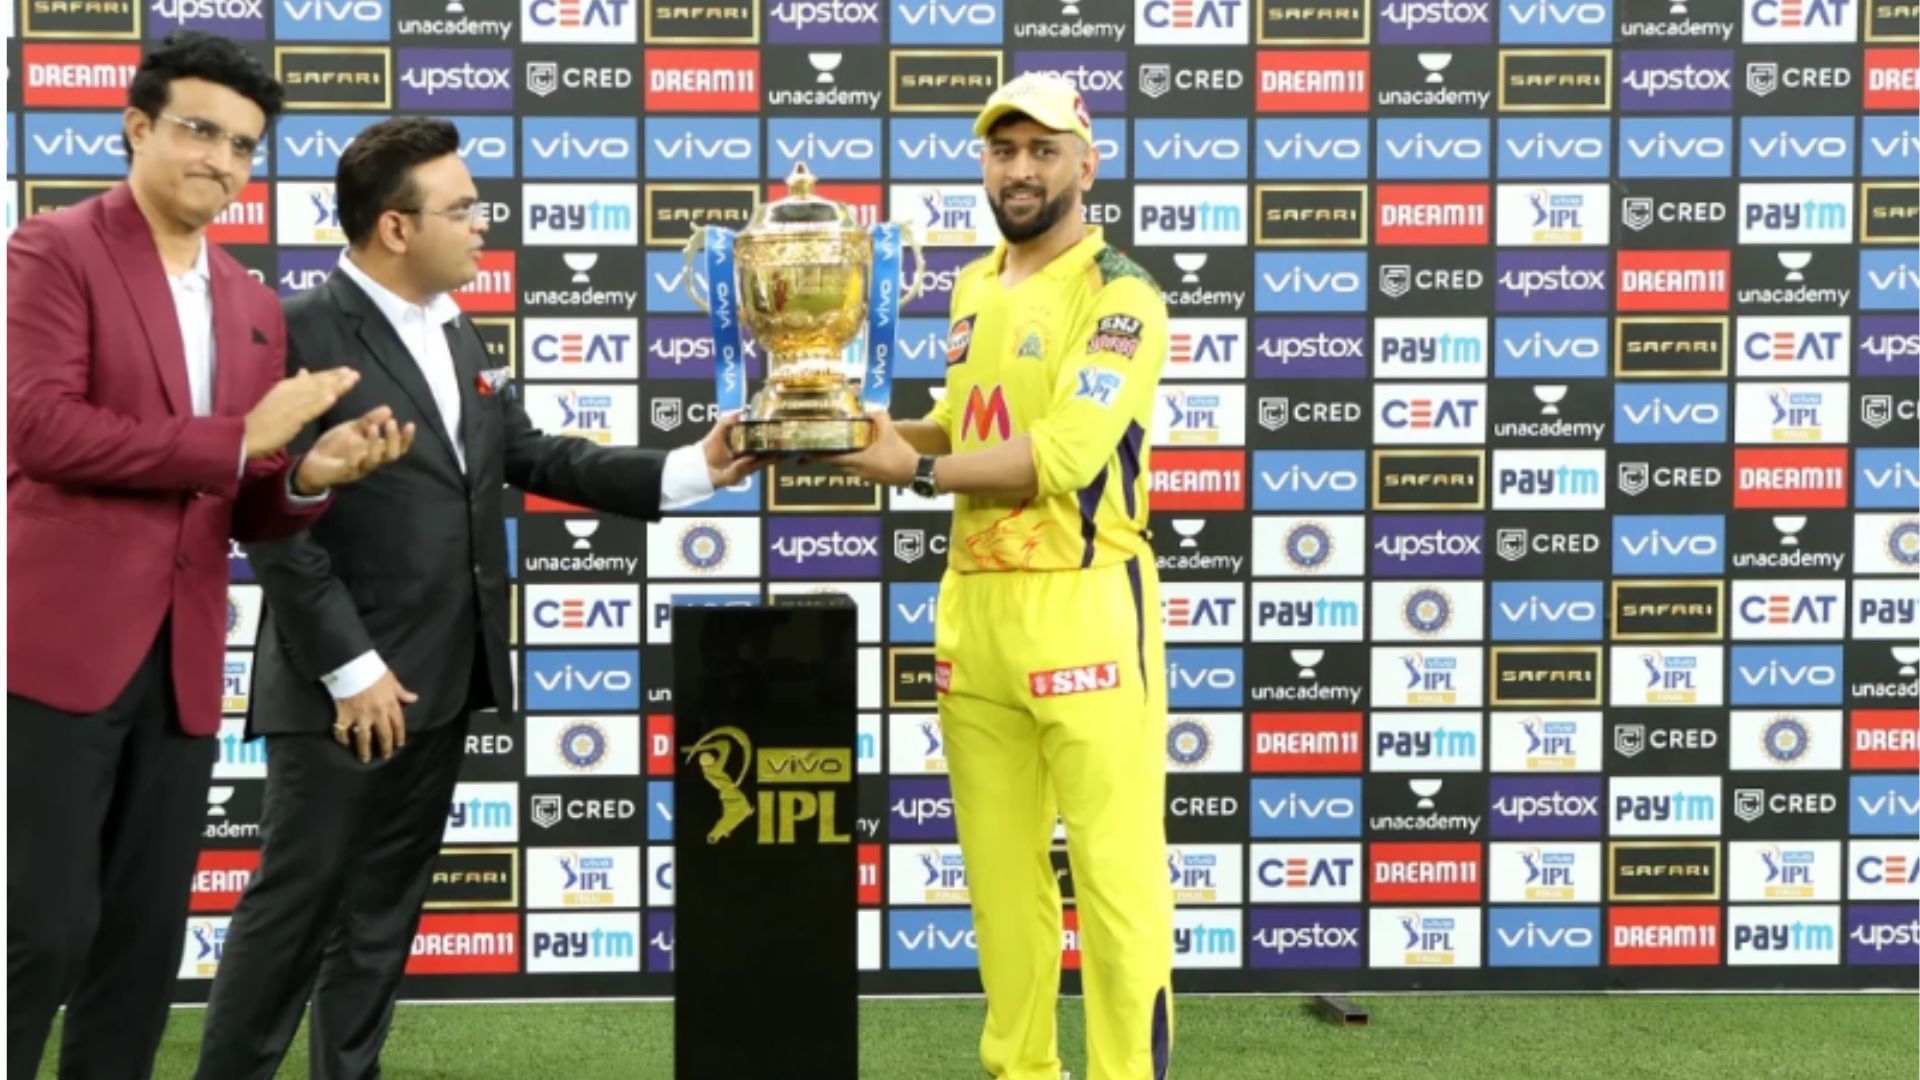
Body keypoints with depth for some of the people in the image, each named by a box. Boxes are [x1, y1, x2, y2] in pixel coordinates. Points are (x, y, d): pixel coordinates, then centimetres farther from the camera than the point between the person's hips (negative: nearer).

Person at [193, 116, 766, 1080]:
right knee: (294, 906, 0)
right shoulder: (301, 334, -13)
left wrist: (689, 470, 3)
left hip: (442, 682, 8)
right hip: (348, 689, -8)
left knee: (385, 910, 14)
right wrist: (350, 669, -17)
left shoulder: (457, 337, 13)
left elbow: (534, 457, 13)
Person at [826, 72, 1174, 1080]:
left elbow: (1062, 454, -19)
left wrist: (915, 472, -12)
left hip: (1083, 603, -7)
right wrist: (876, 429, 7)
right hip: (973, 601, 7)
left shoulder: (1119, 296, -8)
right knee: (1000, 869, 11)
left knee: (1115, 871, -5)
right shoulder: (974, 288, 16)